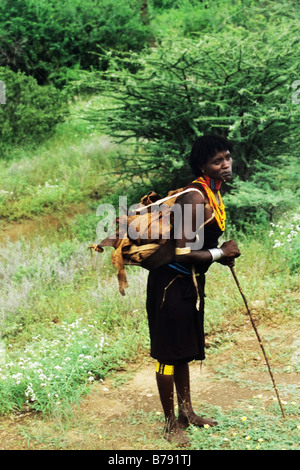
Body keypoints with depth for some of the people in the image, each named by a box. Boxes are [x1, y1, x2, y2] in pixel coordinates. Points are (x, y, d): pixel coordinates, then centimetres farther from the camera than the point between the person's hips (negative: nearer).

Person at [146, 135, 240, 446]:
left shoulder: (213, 195, 7)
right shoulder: (195, 198, -23)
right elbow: (182, 253, -28)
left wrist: (222, 254, 3)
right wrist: (220, 253, -17)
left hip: (190, 282, 10)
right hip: (171, 282, -10)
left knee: (184, 350, 20)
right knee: (169, 353, 2)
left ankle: (186, 412, 33)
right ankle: (171, 423, 13)